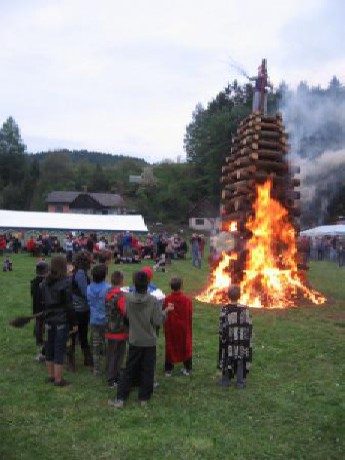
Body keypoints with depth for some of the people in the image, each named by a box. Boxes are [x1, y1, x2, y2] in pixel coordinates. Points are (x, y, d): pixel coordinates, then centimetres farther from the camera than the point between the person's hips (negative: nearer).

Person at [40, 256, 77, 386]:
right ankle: (58, 379, 6)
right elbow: (69, 305, -13)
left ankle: (50, 375, 27)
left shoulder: (45, 282, 4)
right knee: (59, 350, 1)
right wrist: (74, 323, -6)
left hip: (49, 320, 6)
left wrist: (46, 316, 18)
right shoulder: (65, 283, -15)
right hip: (62, 321, -6)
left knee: (49, 348, 15)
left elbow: (42, 302, 10)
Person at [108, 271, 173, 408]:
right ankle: (144, 398, 20)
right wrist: (165, 311, -1)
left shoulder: (128, 299, -9)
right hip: (149, 341, -2)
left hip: (134, 341, 2)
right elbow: (158, 321, -15)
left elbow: (126, 315, 5)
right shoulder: (153, 301, -18)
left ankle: (120, 398, 11)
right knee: (147, 370, 12)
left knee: (129, 370, 11)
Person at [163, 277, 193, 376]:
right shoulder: (187, 300, -15)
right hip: (184, 328, 0)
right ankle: (187, 369, 25)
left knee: (170, 346, 13)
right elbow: (190, 316, -6)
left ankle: (168, 369, 19)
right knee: (186, 346, 17)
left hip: (170, 328, 0)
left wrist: (165, 326, 9)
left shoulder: (167, 299, -17)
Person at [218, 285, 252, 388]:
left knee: (227, 359, 12)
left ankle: (226, 380, 22)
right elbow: (249, 326, -4)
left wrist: (222, 338, 1)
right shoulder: (245, 309, -9)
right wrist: (248, 338, 7)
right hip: (242, 340, 1)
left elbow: (222, 326, -10)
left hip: (229, 340, -1)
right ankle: (240, 382, 18)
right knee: (241, 360, 11)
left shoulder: (225, 309, -13)